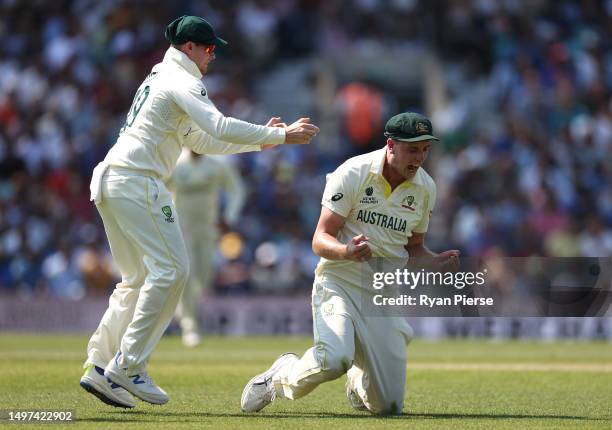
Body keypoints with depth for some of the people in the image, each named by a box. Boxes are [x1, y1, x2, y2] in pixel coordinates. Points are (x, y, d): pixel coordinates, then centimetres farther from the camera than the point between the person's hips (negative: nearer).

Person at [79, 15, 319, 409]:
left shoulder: (159, 78, 26)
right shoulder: (182, 81, -6)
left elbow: (200, 140, 28)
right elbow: (219, 127, -20)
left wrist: (259, 139, 21)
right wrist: (279, 136, -16)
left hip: (108, 182, 10)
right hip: (138, 182, -10)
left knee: (139, 279, 13)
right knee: (171, 268, -12)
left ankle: (100, 369, 8)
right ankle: (127, 368, -15)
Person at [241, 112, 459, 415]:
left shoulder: (425, 188, 4)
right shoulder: (353, 174, -12)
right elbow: (320, 241, -13)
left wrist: (434, 261, -5)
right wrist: (347, 251, -35)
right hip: (338, 284, -5)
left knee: (389, 405, 0)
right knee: (333, 359, -35)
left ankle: (358, 385, 38)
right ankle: (280, 377, -2)